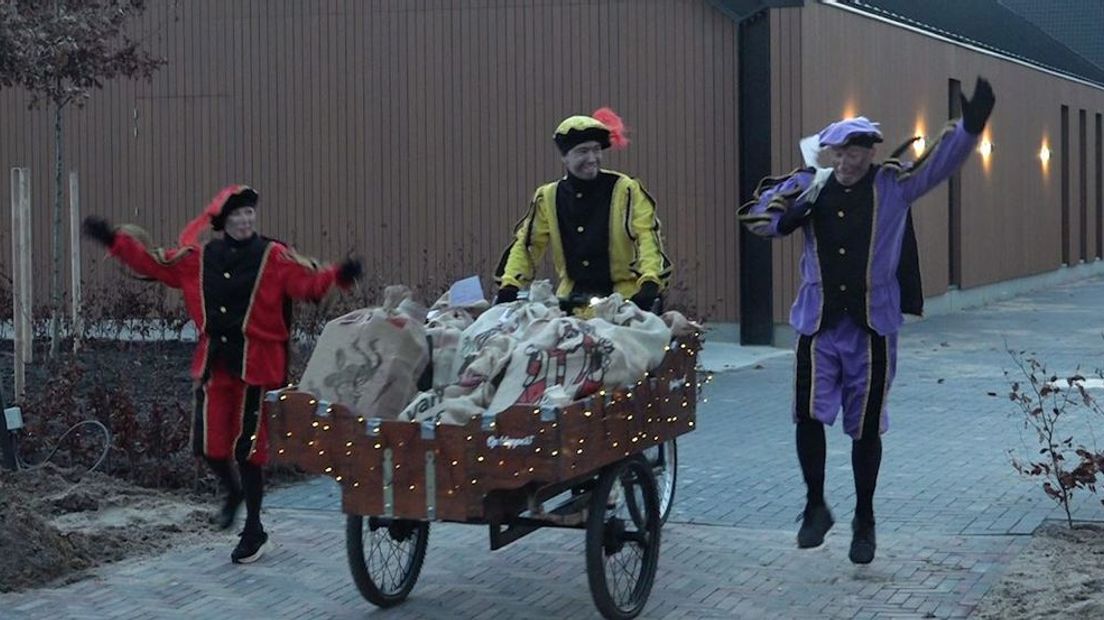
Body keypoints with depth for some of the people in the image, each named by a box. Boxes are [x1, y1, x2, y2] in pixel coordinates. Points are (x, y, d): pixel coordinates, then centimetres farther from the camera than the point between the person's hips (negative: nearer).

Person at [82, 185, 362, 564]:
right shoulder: (199, 259, 6)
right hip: (213, 363, 4)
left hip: (256, 366, -4)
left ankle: (254, 531, 18)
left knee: (248, 449, 1)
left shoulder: (275, 258, -7)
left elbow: (308, 280, -20)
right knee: (209, 446, 5)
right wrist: (113, 239, 7)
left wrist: (338, 275, -39)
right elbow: (153, 263, 12)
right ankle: (233, 492, 39)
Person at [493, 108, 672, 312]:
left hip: (625, 295, -3)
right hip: (572, 298, 3)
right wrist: (509, 286, -2)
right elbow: (526, 244, 12)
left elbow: (648, 237, -10)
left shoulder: (626, 190, -3)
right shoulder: (548, 198, 7)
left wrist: (650, 284, -24)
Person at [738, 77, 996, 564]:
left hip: (872, 327, -1)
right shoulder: (810, 186, 3)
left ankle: (864, 519, 25)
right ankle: (815, 506, 14)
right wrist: (788, 216, -13)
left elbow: (940, 162, -10)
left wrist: (969, 126, -28)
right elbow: (756, 215, 8)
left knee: (866, 427, 7)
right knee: (808, 415, -8)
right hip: (818, 325, 1)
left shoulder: (892, 186, -1)